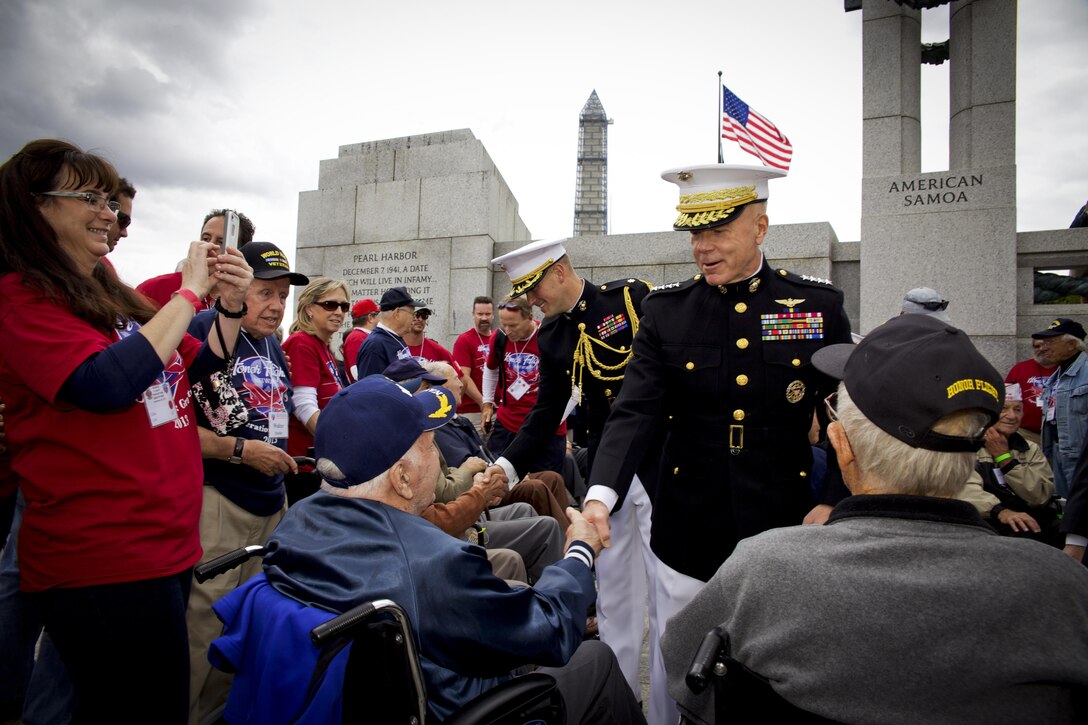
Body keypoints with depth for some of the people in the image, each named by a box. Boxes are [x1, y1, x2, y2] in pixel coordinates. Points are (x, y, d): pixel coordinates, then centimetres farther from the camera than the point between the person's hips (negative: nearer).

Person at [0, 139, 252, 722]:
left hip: (166, 545, 8)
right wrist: (189, 292, -17)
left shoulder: (110, 294, 13)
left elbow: (196, 366, 21)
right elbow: (107, 385, -27)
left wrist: (229, 307, 3)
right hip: (101, 563, -8)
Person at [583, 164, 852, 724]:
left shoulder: (819, 305, -1)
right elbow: (635, 412, -11)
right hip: (689, 536, 0)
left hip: (784, 535, 0)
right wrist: (600, 496, -25)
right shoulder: (665, 310, -2)